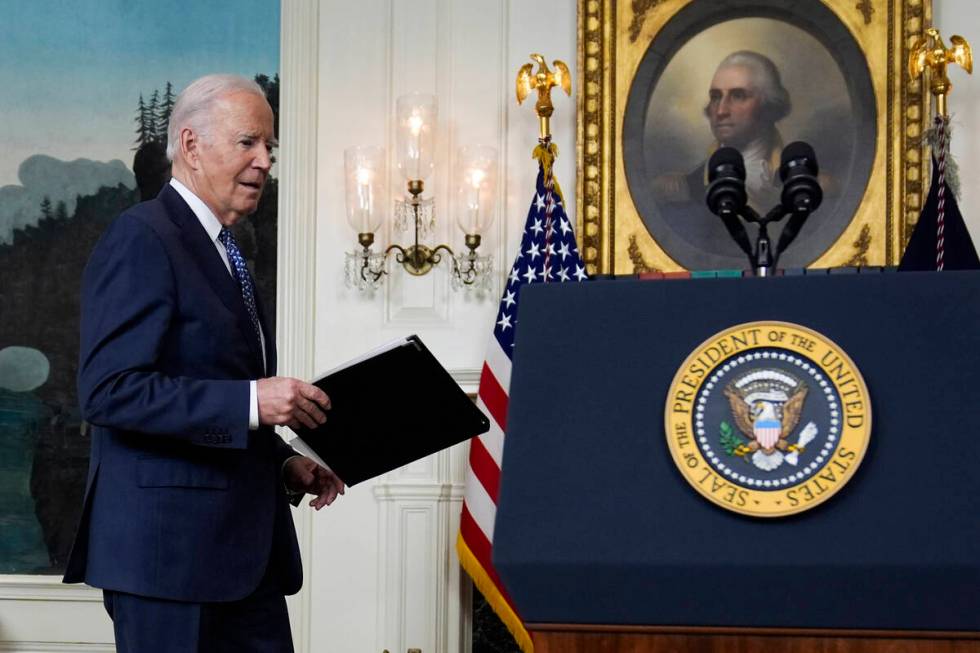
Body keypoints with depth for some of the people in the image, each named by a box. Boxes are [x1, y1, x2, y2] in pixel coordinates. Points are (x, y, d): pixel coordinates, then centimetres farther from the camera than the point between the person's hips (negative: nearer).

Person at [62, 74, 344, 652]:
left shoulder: (224, 253, 19)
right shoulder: (141, 240, -11)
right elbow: (109, 391, -20)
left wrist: (286, 463, 10)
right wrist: (251, 400, -24)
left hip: (246, 545, 9)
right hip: (169, 543, -9)